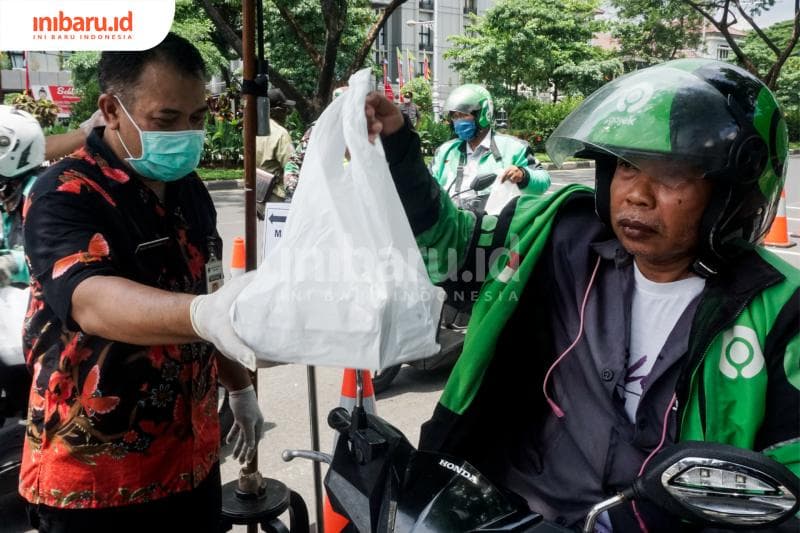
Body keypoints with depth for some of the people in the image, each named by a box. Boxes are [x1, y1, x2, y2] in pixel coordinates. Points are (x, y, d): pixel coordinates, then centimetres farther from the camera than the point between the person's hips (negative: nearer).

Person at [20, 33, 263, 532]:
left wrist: (240, 387, 18)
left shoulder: (189, 189, 4)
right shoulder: (64, 196, -18)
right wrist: (205, 315, -55)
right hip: (94, 478, -6)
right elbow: (92, 301, -37)